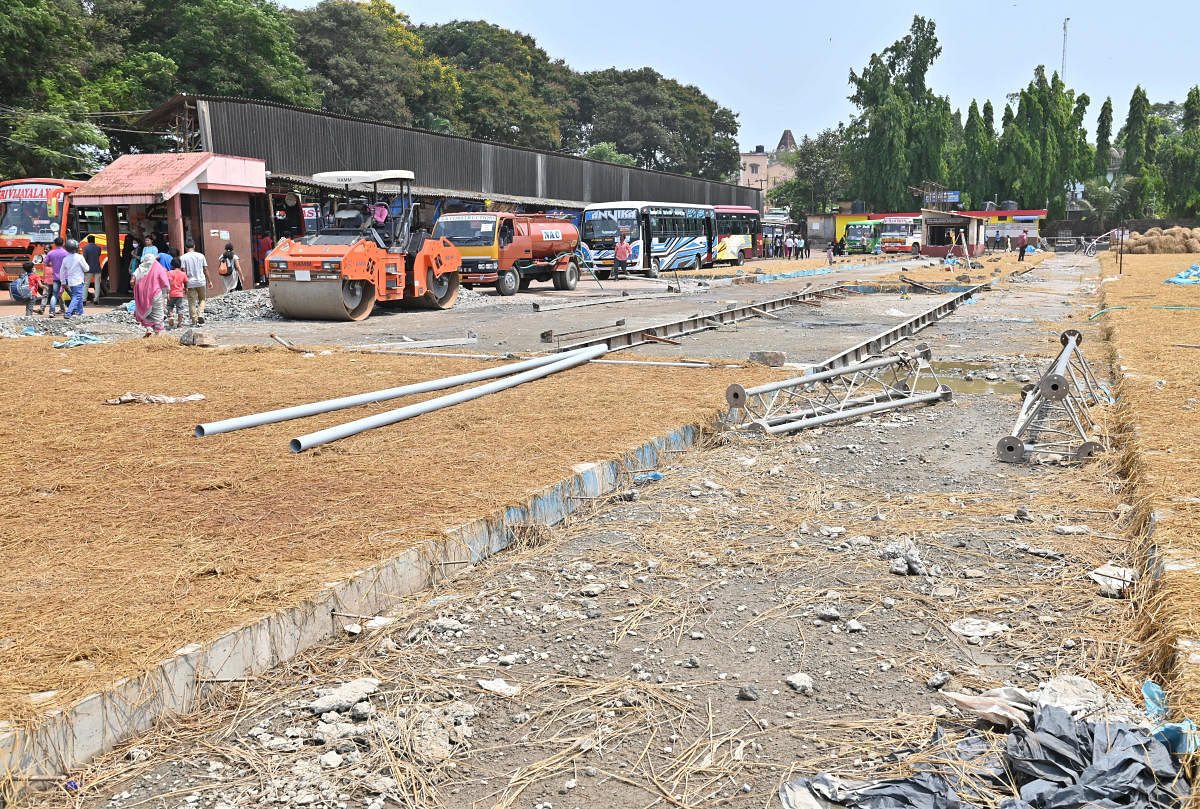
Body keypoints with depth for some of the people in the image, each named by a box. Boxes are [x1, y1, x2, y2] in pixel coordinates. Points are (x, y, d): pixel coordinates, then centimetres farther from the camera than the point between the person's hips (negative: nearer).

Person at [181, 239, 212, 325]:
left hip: (190, 283, -1)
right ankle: (200, 314, -4)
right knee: (202, 299, 17)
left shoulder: (183, 257, -4)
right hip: (201, 282, 1)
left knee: (192, 302, 5)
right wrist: (209, 281, 12)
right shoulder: (201, 256, 1)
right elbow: (205, 269, 4)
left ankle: (194, 320, 5)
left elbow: (184, 271, -8)